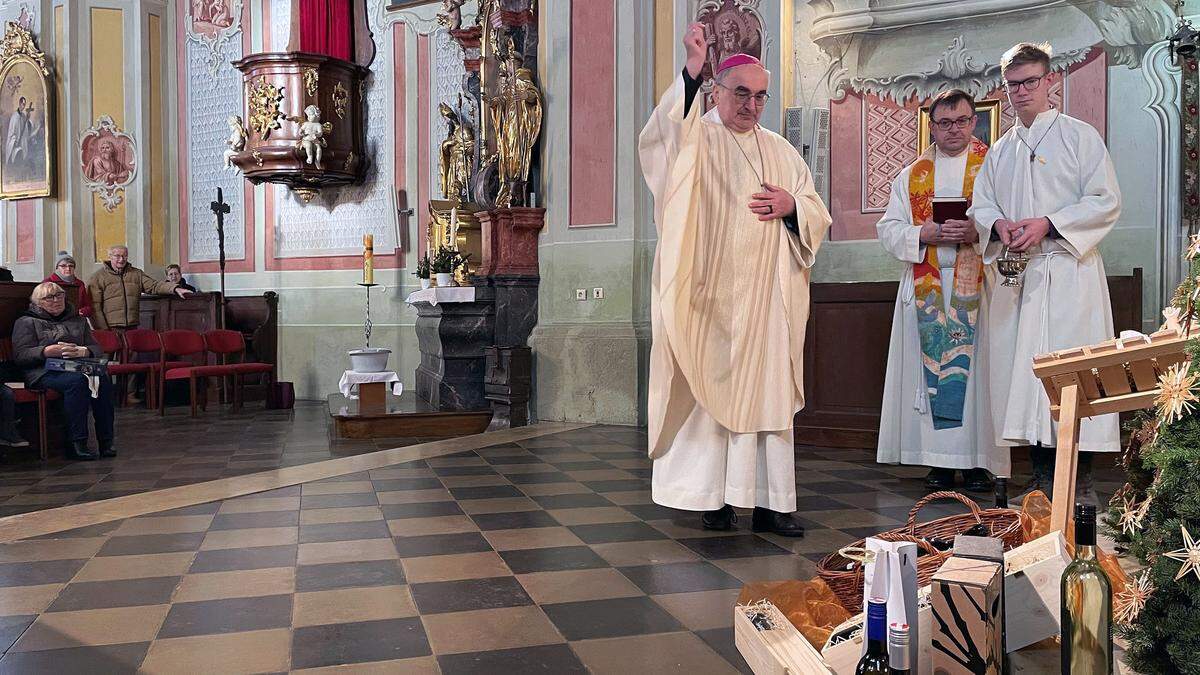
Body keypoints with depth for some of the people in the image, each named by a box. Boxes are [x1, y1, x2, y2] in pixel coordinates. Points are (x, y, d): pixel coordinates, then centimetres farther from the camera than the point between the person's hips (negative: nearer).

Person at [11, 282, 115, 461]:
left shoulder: (78, 320, 26)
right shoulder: (27, 322, 15)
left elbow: (97, 350, 15)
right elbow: (19, 355, 1)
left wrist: (82, 351, -9)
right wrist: (46, 351, -16)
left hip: (77, 369, 4)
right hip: (45, 372, -4)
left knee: (103, 380, -31)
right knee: (77, 381, -37)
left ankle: (106, 442, -31)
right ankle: (76, 444, -38)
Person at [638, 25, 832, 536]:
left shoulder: (780, 151, 16)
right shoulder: (695, 139, 3)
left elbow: (817, 216, 19)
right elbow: (661, 137, -22)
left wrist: (792, 205, -4)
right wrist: (690, 73, -34)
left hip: (767, 298, 4)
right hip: (710, 293, -4)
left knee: (768, 391, 2)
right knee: (709, 388, -3)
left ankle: (770, 501, 6)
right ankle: (714, 497, 4)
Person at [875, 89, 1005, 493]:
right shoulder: (912, 176, 16)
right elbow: (889, 229, 9)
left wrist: (978, 232, -18)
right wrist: (924, 235, -9)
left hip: (979, 287, -2)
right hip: (926, 289, 2)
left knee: (976, 367, -5)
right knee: (931, 365, -1)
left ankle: (980, 460, 0)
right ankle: (939, 461, 4)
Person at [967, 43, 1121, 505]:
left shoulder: (1080, 136, 3)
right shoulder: (1000, 151, 17)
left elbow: (1106, 201, -4)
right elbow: (980, 205, 17)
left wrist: (1047, 224, -16)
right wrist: (998, 225, -6)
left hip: (1068, 271, -4)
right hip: (1016, 273, 5)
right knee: (1023, 367, 2)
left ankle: (1081, 480, -1)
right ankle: (1042, 477, 9)